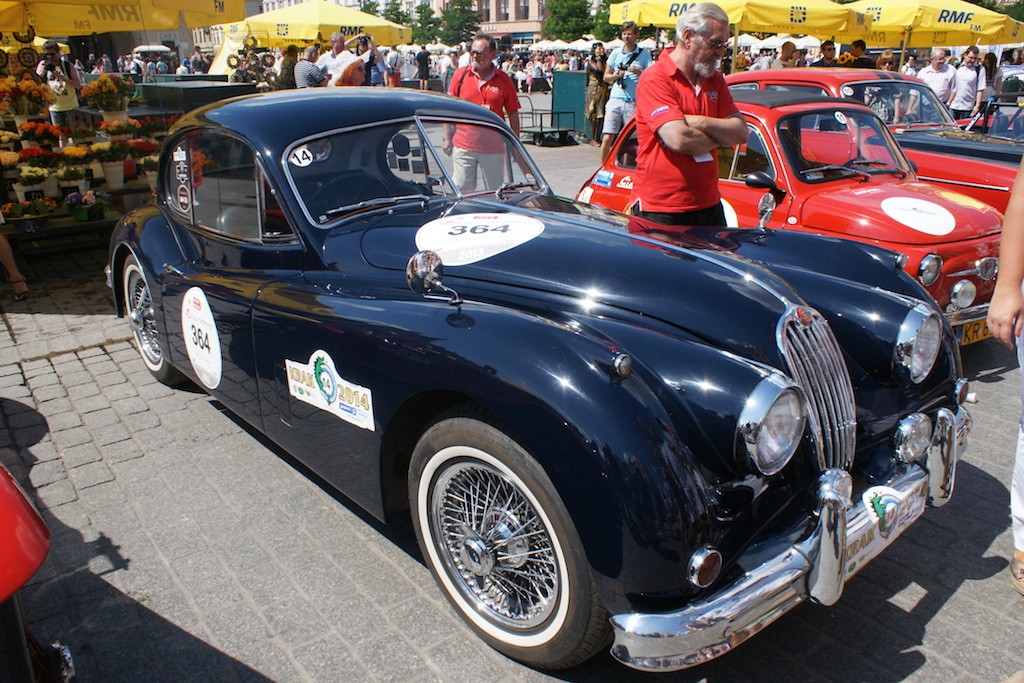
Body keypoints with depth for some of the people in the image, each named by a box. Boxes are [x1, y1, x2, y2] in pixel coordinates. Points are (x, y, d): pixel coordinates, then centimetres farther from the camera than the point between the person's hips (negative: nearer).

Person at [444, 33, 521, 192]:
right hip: (463, 145, 0)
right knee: (462, 191, 5)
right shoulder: (460, 74, 2)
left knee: (495, 193, 9)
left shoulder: (503, 79, 1)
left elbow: (513, 113, 5)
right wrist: (447, 138, 5)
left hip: (494, 148, 0)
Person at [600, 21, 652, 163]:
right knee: (607, 138, -7)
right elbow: (606, 77, 16)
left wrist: (639, 73, -18)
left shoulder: (644, 54, 7)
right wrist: (616, 75, -5)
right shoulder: (616, 53, 12)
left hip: (634, 102, -1)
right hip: (615, 99, 1)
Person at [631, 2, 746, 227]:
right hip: (660, 210, -7)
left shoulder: (715, 79, 14)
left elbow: (741, 132, 5)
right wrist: (720, 136, -3)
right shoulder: (655, 79, -10)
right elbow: (679, 140, -22)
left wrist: (699, 122, -13)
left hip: (709, 206, 7)